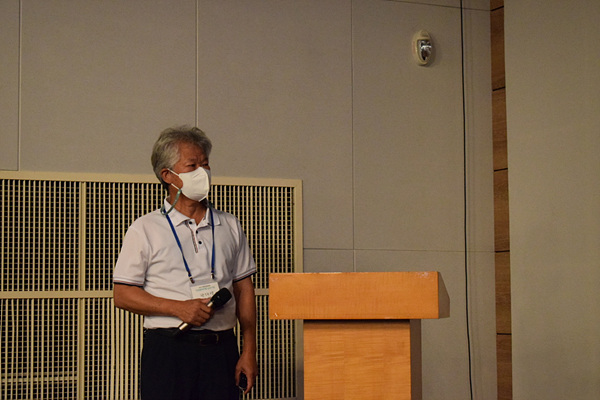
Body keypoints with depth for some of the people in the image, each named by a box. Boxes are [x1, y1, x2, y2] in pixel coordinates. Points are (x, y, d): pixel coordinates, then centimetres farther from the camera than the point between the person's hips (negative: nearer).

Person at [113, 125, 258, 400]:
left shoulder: (229, 226, 15)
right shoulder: (145, 230, 4)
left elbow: (244, 290, 14)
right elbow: (122, 295, -1)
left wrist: (249, 351, 6)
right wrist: (179, 308, -13)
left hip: (222, 349, 3)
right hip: (168, 349, -3)